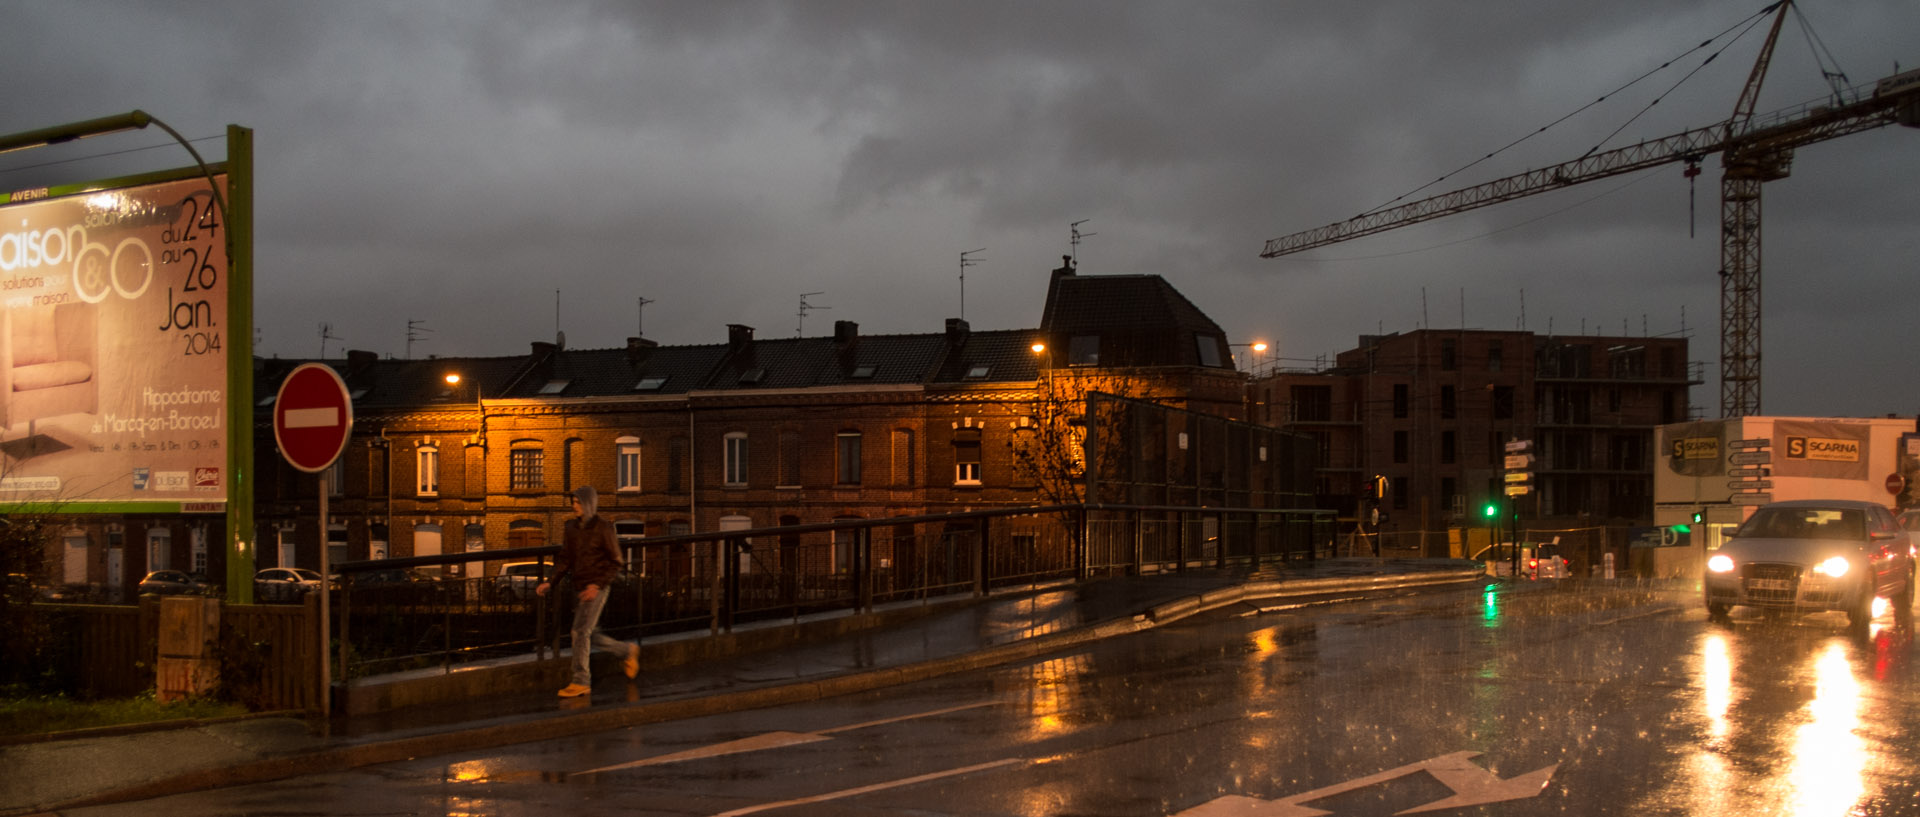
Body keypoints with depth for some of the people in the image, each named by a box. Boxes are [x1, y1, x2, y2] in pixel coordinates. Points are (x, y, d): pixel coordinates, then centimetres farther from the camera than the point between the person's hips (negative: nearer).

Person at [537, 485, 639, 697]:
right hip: (580, 587, 7)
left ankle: (581, 681, -5)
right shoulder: (573, 527, 9)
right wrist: (551, 582, 0)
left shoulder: (603, 528, -10)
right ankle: (628, 650, 31)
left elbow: (615, 562, -8)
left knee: (581, 631, -12)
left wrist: (598, 585, -19)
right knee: (589, 635, 11)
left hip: (597, 587, -7)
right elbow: (565, 559, 12)